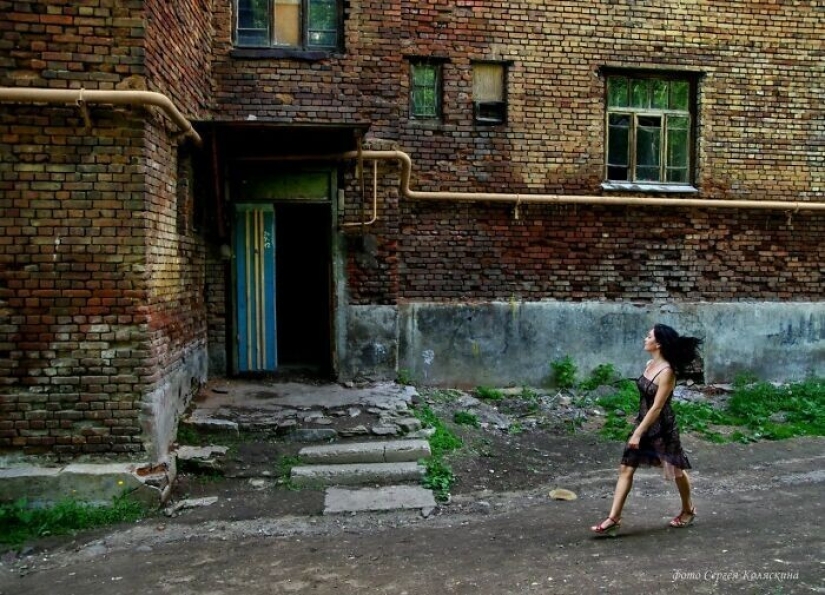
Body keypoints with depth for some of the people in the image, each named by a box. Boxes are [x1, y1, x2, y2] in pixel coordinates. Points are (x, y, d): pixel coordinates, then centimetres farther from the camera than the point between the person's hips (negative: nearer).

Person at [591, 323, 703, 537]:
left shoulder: (667, 372, -22)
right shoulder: (650, 364, 3)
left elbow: (657, 407, -22)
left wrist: (638, 433, -22)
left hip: (662, 427, -8)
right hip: (644, 423, 8)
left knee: (676, 470, 15)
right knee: (626, 469, 1)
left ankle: (688, 510, 38)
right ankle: (614, 518, 2)